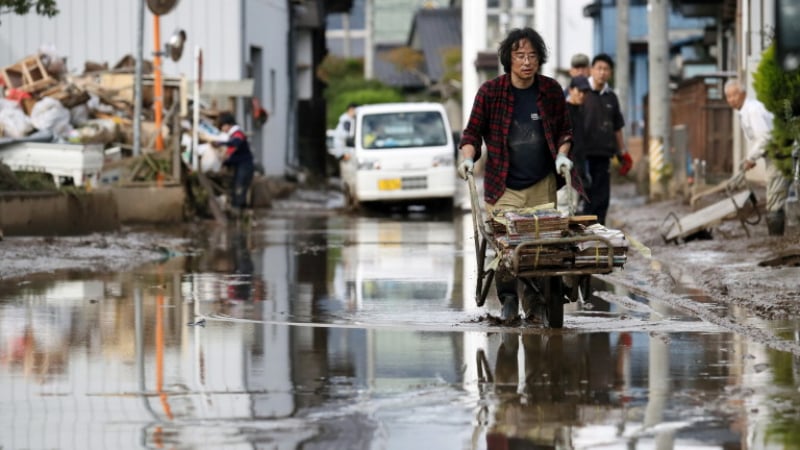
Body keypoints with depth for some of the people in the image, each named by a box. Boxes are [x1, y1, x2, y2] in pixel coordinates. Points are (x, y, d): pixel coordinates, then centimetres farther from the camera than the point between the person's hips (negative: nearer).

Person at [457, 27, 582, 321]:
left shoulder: (551, 91, 4)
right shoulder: (490, 91, -3)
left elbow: (564, 130, 16)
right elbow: (473, 131, 5)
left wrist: (562, 155, -1)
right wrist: (468, 158, -11)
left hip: (542, 185, 2)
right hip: (503, 186, -2)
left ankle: (534, 303, 16)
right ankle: (507, 297, 7)